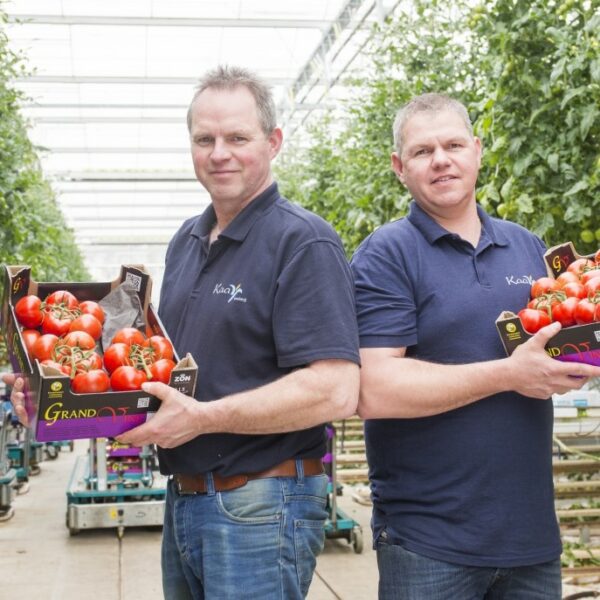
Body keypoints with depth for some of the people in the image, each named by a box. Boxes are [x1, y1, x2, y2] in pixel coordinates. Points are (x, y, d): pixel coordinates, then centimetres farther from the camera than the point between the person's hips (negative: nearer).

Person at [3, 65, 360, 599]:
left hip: (260, 510, -8)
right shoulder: (185, 241, 12)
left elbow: (336, 391, -24)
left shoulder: (304, 244, -14)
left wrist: (202, 417, -24)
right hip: (183, 498, 8)